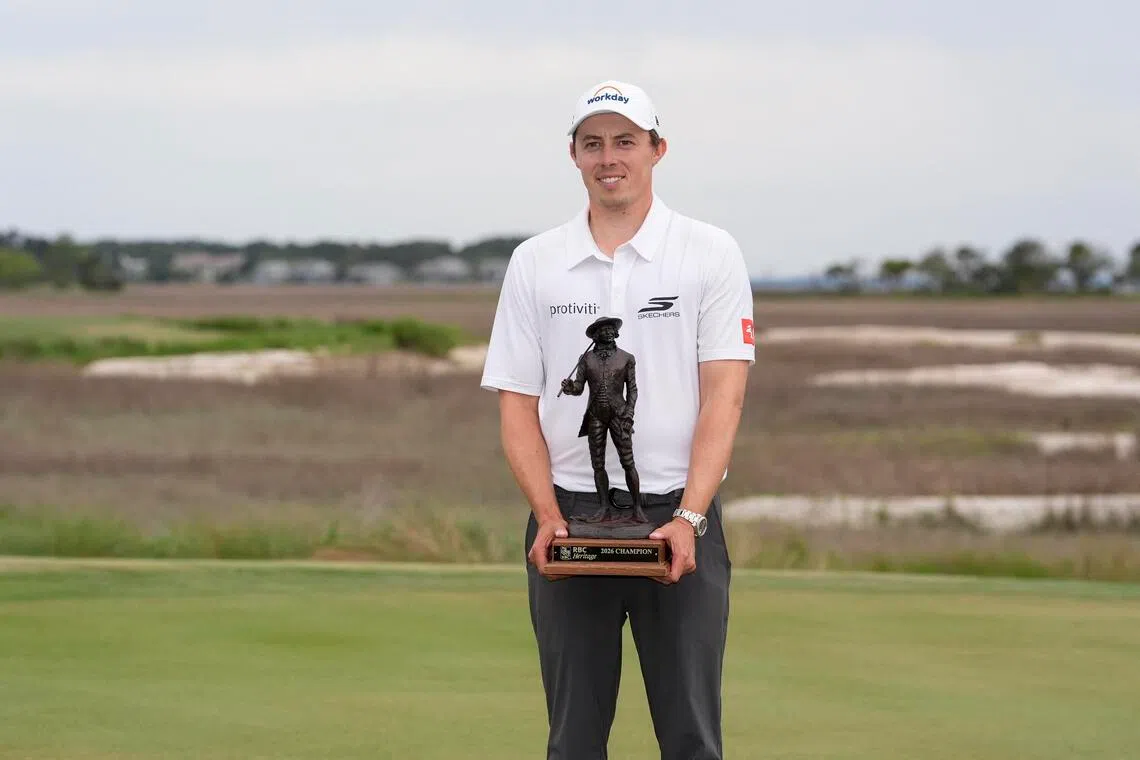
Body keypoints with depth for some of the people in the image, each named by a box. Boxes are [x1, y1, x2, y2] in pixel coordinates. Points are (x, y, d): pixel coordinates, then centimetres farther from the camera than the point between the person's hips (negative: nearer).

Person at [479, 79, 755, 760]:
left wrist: (688, 518, -19)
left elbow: (723, 396, -7)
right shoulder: (534, 263, 8)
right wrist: (548, 517, -9)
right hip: (570, 518, 2)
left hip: (678, 518, -2)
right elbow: (518, 404, 6)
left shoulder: (711, 254, 1)